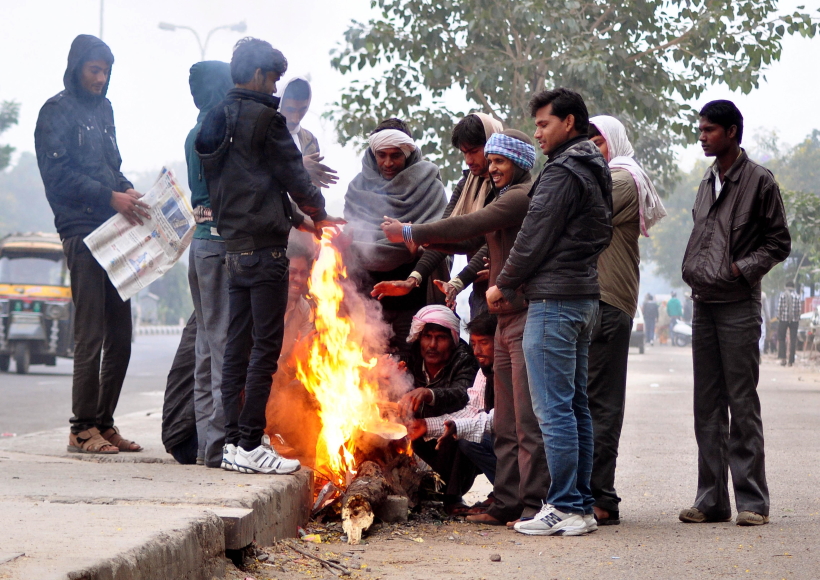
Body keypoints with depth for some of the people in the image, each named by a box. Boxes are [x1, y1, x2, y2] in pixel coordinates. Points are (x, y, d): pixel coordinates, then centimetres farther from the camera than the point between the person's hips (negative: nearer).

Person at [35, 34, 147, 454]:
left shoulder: (103, 109, 19)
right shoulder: (57, 111, -3)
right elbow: (59, 174, -12)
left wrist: (128, 191, 3)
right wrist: (111, 197, -18)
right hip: (80, 231, -8)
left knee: (120, 336, 9)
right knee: (90, 337, -9)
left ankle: (104, 424, 16)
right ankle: (83, 429, -2)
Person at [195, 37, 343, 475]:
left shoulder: (215, 122, 14)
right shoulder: (263, 118, -11)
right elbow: (292, 175, -7)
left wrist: (303, 219, 22)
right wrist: (317, 212, 15)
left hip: (233, 248, 8)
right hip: (265, 246, -8)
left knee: (237, 344, 11)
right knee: (266, 345, -5)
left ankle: (233, 441, 12)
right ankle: (249, 445, -6)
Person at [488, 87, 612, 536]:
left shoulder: (562, 172, -13)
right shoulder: (595, 172, 18)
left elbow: (535, 237, -14)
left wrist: (504, 285, 0)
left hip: (554, 300, -10)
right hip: (584, 296, 10)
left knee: (554, 409, -8)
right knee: (576, 405, 11)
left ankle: (564, 508, -7)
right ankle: (581, 505, 15)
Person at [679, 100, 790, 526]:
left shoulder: (758, 181, -4)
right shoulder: (707, 183, 16)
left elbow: (779, 243, -3)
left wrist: (743, 268, -14)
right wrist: (691, 271, 7)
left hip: (738, 304, -7)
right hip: (703, 303, 7)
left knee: (743, 404, -5)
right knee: (707, 406, 7)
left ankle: (752, 501, -1)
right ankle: (711, 500, 11)